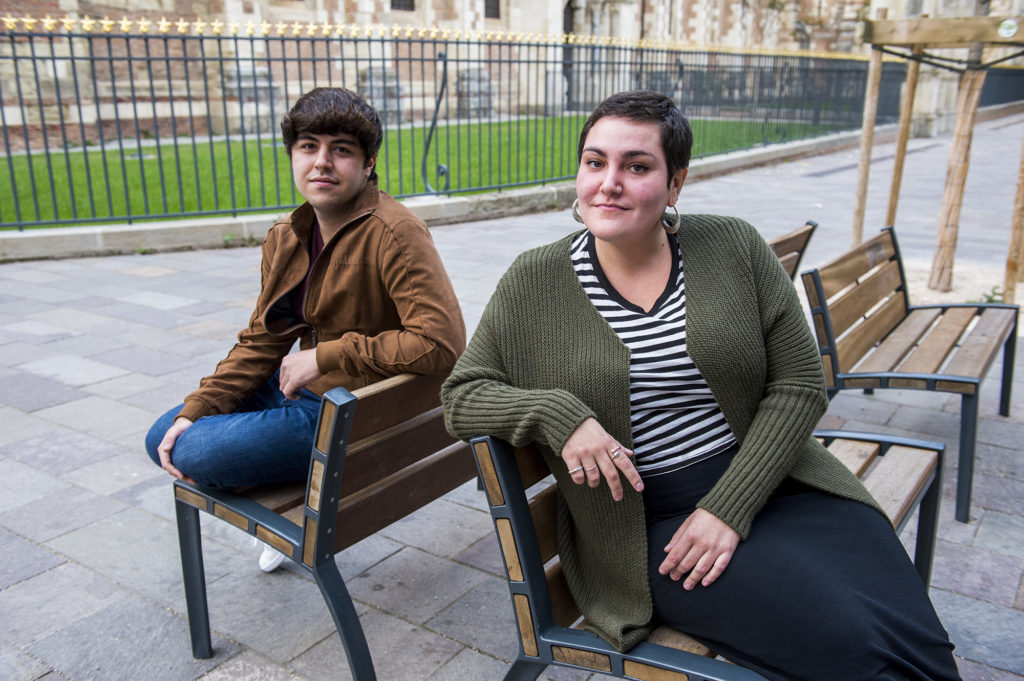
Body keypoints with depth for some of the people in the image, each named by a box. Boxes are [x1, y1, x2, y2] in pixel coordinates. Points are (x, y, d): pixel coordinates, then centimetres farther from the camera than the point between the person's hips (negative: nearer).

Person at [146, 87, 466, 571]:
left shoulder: (394, 233, -23)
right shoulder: (286, 238, 4)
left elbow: (442, 345, -32)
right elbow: (261, 342, 8)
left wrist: (325, 355, -24)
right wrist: (195, 409, -5)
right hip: (305, 387, 9)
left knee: (194, 454, -16)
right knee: (166, 439, 10)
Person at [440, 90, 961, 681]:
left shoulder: (736, 249, 0)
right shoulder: (535, 282, -3)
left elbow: (799, 385, -1)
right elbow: (462, 394, 1)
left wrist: (730, 505, -12)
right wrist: (554, 413, -19)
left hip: (770, 482, 3)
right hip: (646, 519, -2)